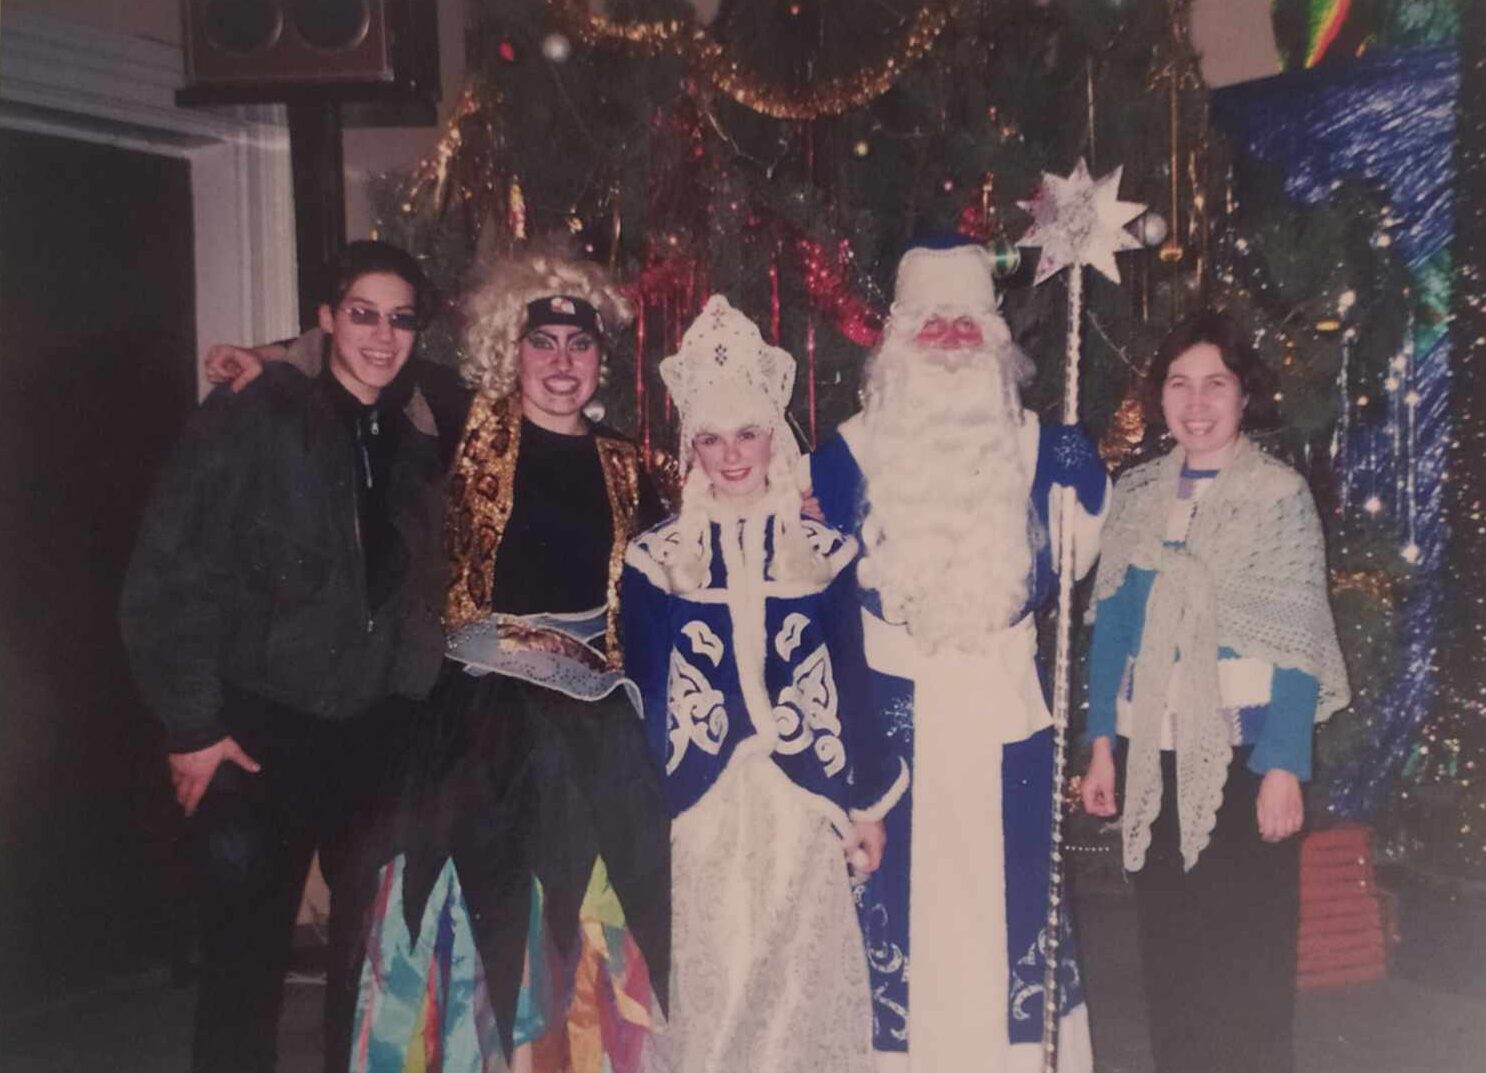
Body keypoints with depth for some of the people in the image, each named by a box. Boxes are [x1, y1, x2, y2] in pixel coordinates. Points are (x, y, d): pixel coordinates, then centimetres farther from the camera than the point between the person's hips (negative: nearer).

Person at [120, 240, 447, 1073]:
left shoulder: (416, 443, 9)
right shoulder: (249, 423, -7)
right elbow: (167, 580, -10)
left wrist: (421, 701, 6)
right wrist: (192, 726, -12)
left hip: (380, 738, 4)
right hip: (263, 732, -4)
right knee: (247, 957, 6)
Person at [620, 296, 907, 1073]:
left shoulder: (824, 552, 2)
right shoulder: (656, 558, -1)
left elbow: (850, 685, 5)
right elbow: (642, 694, 2)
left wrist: (865, 807, 7)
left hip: (799, 806, 1)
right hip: (699, 811, 0)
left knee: (799, 978, 9)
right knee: (708, 986, 8)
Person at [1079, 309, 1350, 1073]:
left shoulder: (1279, 493, -4)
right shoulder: (1137, 493, 7)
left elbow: (1298, 642, -8)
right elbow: (1111, 625, 7)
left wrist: (1284, 764, -14)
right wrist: (1102, 745, 3)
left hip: (1244, 748, -3)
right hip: (1157, 752, 4)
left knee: (1248, 949, 4)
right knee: (1167, 944, 12)